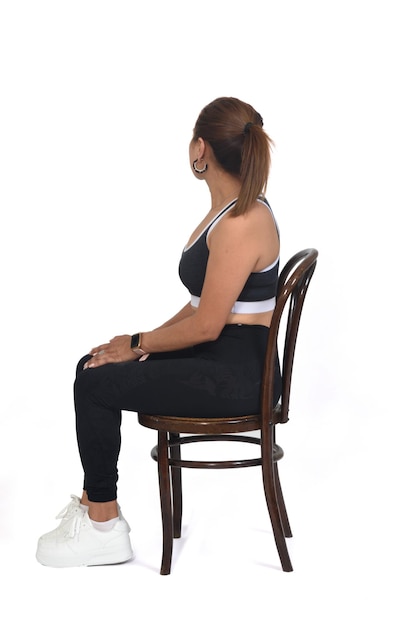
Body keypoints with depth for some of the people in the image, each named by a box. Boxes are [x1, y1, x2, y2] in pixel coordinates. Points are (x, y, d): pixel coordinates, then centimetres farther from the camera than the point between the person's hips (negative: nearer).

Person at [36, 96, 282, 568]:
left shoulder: (240, 224, -22)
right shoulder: (230, 209, 9)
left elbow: (206, 325, -21)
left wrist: (139, 343, -8)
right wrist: (147, 342, 6)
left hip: (237, 373, -10)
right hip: (220, 356, 10)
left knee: (95, 384, -12)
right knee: (94, 367, 8)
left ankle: (104, 528, 2)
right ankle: (94, 501, 17)